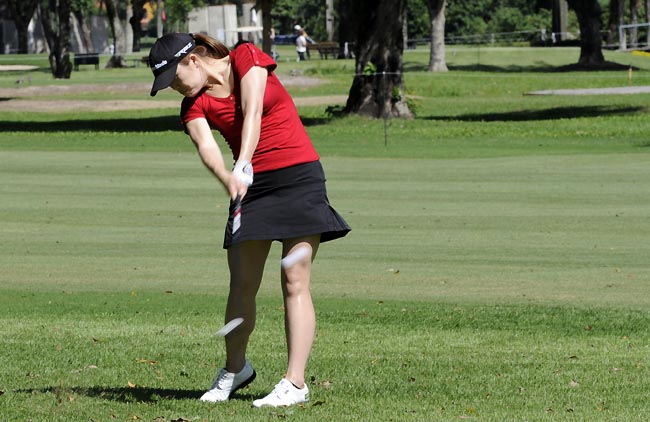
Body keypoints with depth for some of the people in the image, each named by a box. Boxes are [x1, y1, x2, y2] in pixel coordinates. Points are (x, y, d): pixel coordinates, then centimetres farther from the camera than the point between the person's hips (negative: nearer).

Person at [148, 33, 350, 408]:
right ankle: (235, 368, 26)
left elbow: (253, 114, -19)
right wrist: (228, 178, -39)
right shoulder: (195, 106, 3)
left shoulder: (246, 58, -5)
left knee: (295, 282, -10)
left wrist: (242, 166, -33)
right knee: (242, 284, 4)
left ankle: (296, 383, -13)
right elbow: (206, 146, -17)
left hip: (299, 176, -4)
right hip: (251, 184, 4)